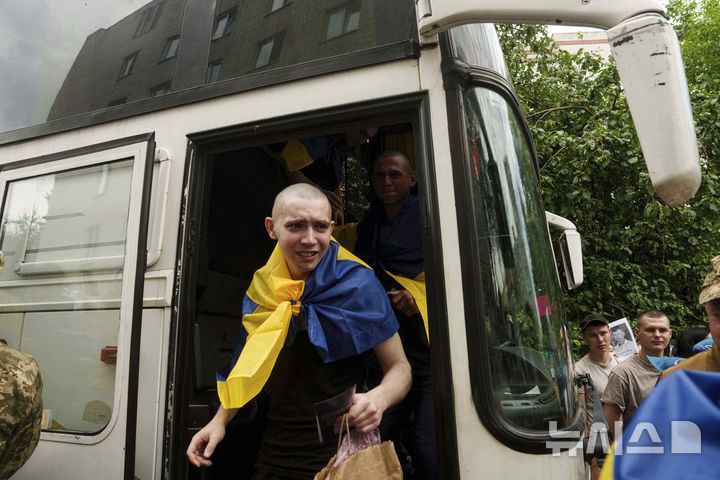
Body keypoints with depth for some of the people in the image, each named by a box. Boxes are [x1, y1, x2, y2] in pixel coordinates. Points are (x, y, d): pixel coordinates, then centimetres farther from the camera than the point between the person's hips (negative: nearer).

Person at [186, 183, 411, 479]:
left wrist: (378, 398, -30)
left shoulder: (357, 283, -16)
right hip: (274, 456, 4)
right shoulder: (260, 290, -2)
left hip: (342, 454, -4)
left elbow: (399, 367, -10)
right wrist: (220, 420, 1)